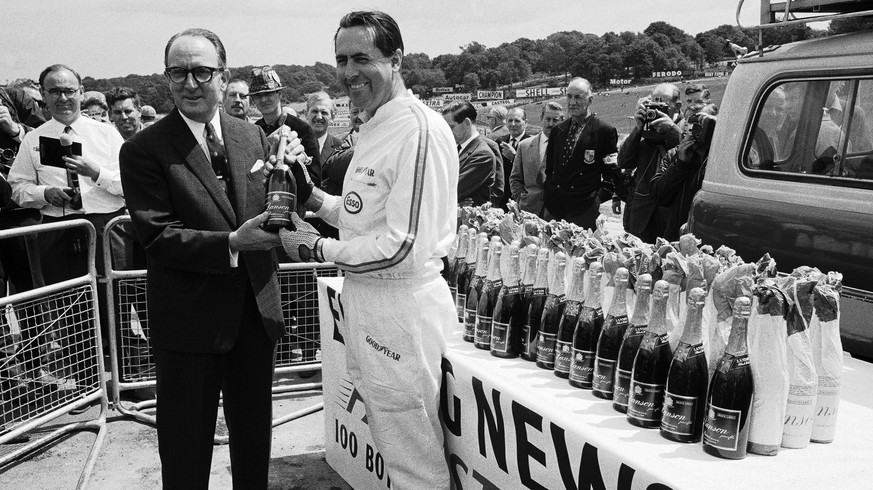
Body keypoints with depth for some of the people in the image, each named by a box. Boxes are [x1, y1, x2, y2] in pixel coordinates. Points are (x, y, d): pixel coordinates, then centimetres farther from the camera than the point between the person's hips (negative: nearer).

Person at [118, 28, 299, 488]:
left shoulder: (252, 136, 4)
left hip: (257, 312, 4)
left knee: (254, 433, 22)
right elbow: (157, 238, -16)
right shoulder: (144, 150, -10)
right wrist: (231, 244, -28)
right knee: (186, 451, 13)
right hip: (189, 323, -4)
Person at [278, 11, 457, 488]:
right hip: (366, 306, 10)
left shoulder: (419, 129, -20)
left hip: (402, 311, -10)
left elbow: (404, 249, -23)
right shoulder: (372, 125, 12)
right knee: (389, 446, 24)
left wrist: (319, 248, -14)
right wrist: (311, 195, 3)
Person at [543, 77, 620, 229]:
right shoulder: (557, 131, 15)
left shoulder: (604, 131, -2)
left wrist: (597, 199, -11)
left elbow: (612, 174, -2)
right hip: (553, 209, 5)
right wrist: (547, 197, 10)